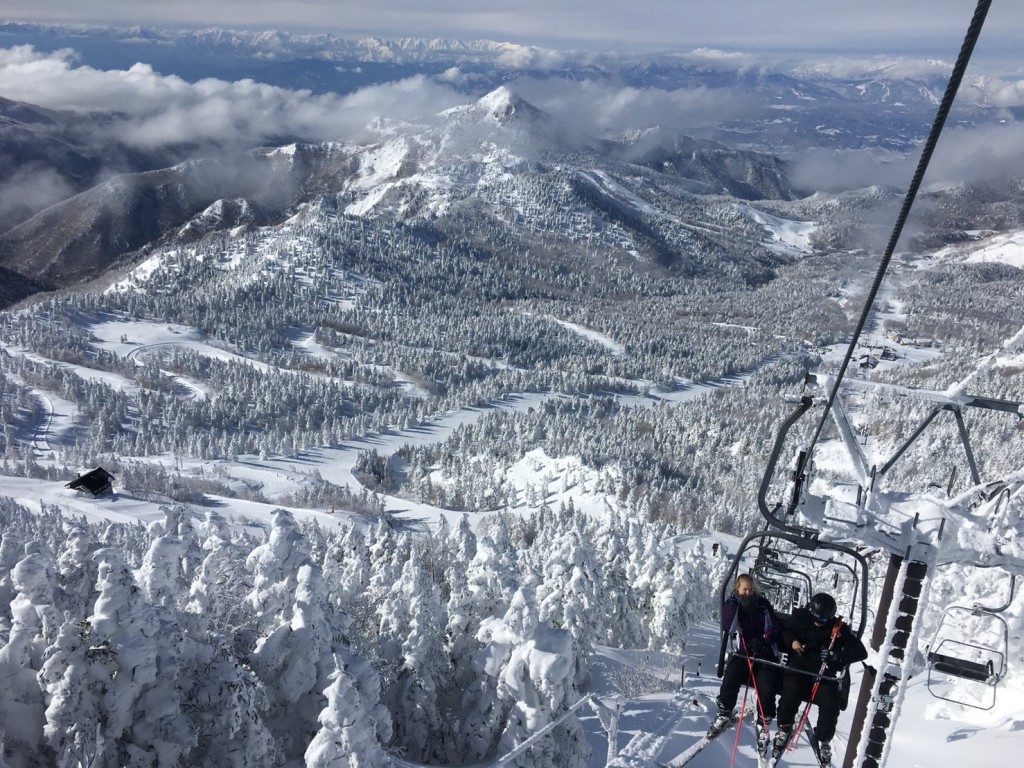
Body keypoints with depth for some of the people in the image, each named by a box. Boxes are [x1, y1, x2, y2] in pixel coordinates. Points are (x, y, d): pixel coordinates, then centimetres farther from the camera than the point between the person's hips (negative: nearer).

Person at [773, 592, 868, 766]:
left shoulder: (840, 628, -5)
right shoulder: (800, 618, -2)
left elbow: (861, 652, -9)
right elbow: (784, 632, 12)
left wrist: (837, 656, -25)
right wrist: (792, 641, -11)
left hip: (825, 674, 0)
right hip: (798, 668, 0)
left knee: (831, 705, -19)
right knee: (790, 696, -24)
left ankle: (824, 741, 9)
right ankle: (784, 729, 5)